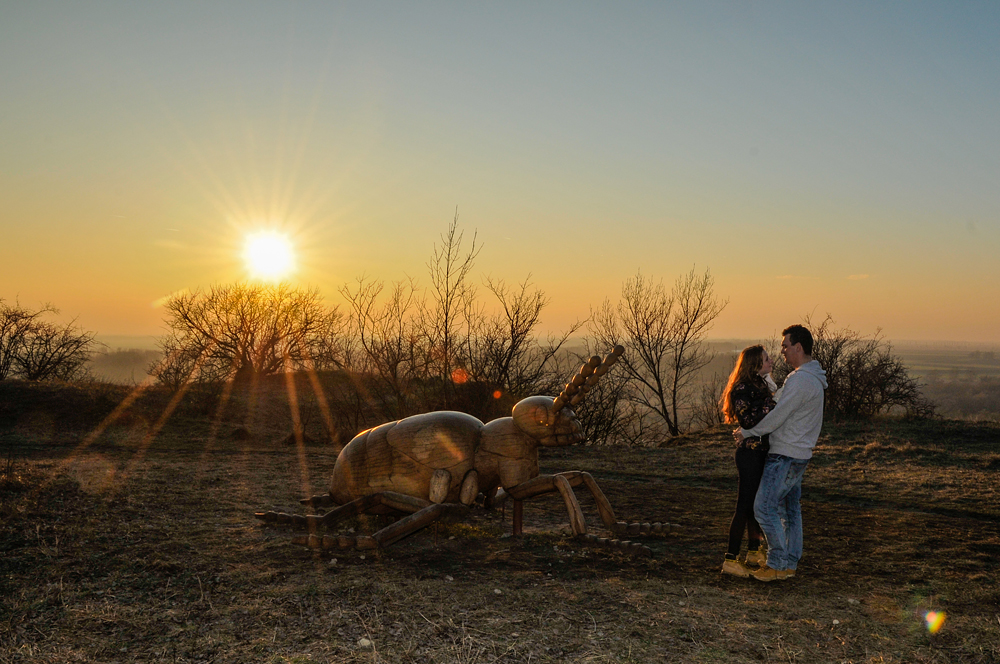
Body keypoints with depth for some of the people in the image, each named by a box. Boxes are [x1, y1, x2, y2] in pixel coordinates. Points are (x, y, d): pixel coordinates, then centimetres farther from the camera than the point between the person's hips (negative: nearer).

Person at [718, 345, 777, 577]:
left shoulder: (761, 384, 13)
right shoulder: (742, 389, -16)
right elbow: (747, 420, -25)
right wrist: (770, 404, -22)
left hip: (762, 452, 9)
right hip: (750, 452, -9)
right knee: (745, 506, -6)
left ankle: (754, 552, 28)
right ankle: (731, 559, -1)